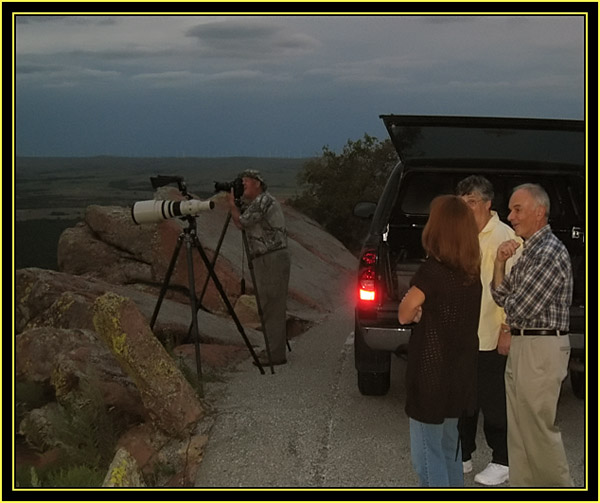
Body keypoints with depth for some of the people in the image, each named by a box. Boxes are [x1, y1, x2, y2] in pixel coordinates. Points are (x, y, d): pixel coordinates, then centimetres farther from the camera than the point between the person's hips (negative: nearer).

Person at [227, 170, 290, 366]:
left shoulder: (264, 201, -11)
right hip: (266, 260, 10)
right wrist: (236, 202, 11)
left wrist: (232, 203, 2)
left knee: (272, 306, -10)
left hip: (273, 259, -10)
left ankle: (275, 354, -8)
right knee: (270, 306, 12)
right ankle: (274, 350, 17)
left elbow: (241, 222, -12)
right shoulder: (254, 202, 20)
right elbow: (243, 221, 21)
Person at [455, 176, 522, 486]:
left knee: (493, 403, 4)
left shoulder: (505, 237, -12)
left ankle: (502, 462, 17)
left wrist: (507, 330, -16)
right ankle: (463, 455, 28)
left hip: (490, 338, -7)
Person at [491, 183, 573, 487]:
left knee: (539, 429, -3)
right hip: (521, 347, 10)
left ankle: (560, 487, 9)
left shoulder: (550, 252, -17)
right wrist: (499, 263, -1)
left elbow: (517, 308, -19)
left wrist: (510, 302, 3)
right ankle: (522, 485, 23)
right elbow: (502, 298, 13)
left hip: (541, 349, -10)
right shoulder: (528, 250, 14)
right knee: (518, 428, 14)